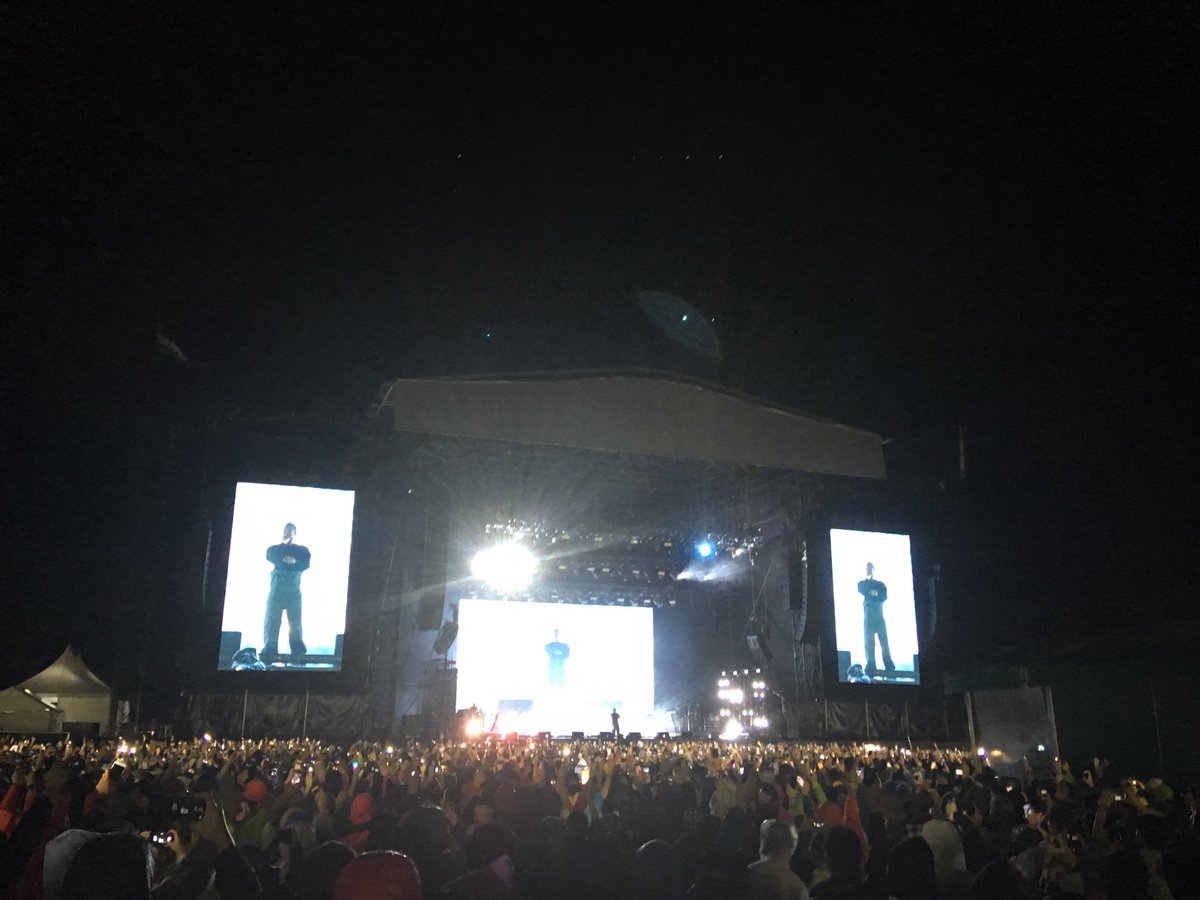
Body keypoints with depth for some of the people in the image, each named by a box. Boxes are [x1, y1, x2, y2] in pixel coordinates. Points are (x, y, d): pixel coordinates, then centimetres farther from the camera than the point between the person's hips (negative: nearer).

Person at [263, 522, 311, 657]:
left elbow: (306, 564, -1)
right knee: (272, 621, -8)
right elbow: (271, 557, -4)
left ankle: (299, 653, -8)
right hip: (277, 590, 0)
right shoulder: (275, 548, 19)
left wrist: (295, 562, -18)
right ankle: (269, 652, -9)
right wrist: (283, 544, 0)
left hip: (294, 591, 0)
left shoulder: (302, 550, 17)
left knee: (296, 623, -6)